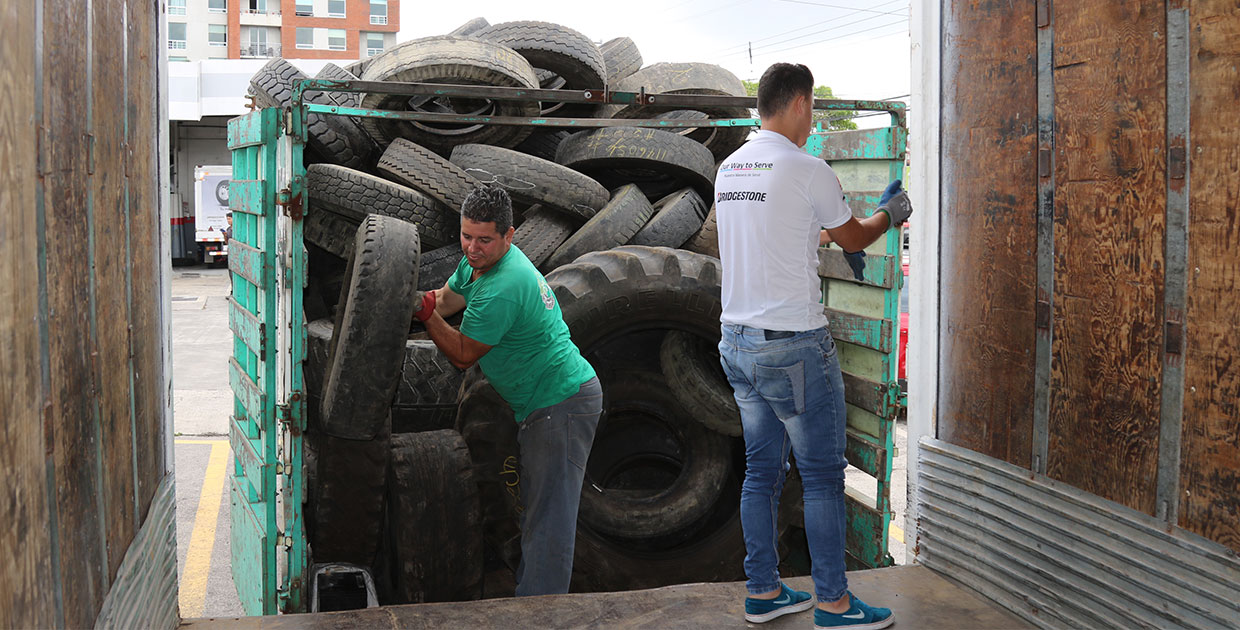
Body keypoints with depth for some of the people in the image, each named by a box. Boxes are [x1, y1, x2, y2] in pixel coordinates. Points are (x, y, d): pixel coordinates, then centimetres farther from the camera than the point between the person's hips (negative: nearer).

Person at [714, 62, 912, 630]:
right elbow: (853, 238, 3)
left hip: (737, 342, 8)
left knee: (762, 469, 14)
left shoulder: (728, 169, 9)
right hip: (794, 347, -8)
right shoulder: (808, 171, -13)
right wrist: (889, 215, 25)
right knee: (822, 474, 3)